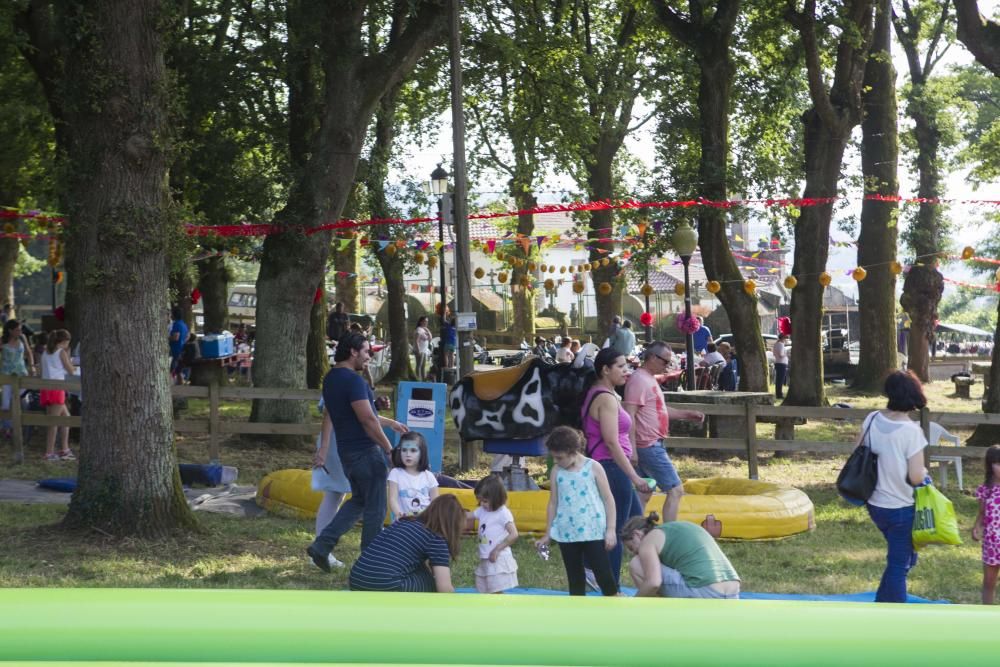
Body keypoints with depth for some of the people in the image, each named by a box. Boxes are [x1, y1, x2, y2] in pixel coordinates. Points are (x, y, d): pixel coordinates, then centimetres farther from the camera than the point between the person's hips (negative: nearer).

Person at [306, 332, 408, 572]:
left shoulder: (331, 379, 11)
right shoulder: (353, 380, -20)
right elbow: (368, 420, -21)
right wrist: (389, 449, -14)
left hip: (346, 451, 9)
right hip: (366, 451, -9)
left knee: (359, 500, 22)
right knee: (375, 508, 3)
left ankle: (322, 546, 13)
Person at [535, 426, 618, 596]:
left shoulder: (593, 468, -5)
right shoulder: (557, 472, 4)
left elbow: (608, 499, -2)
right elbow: (553, 503, 11)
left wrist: (610, 529, -5)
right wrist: (547, 534, 12)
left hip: (593, 532, -3)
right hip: (567, 534, 3)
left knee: (603, 573, -2)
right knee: (574, 576, 10)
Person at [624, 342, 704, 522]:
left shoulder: (650, 379, 16)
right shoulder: (638, 380, -16)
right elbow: (629, 415, -21)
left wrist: (687, 414, 19)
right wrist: (632, 449, -26)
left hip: (653, 445, 10)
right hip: (649, 446, -10)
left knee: (644, 493, 12)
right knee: (675, 490, -8)